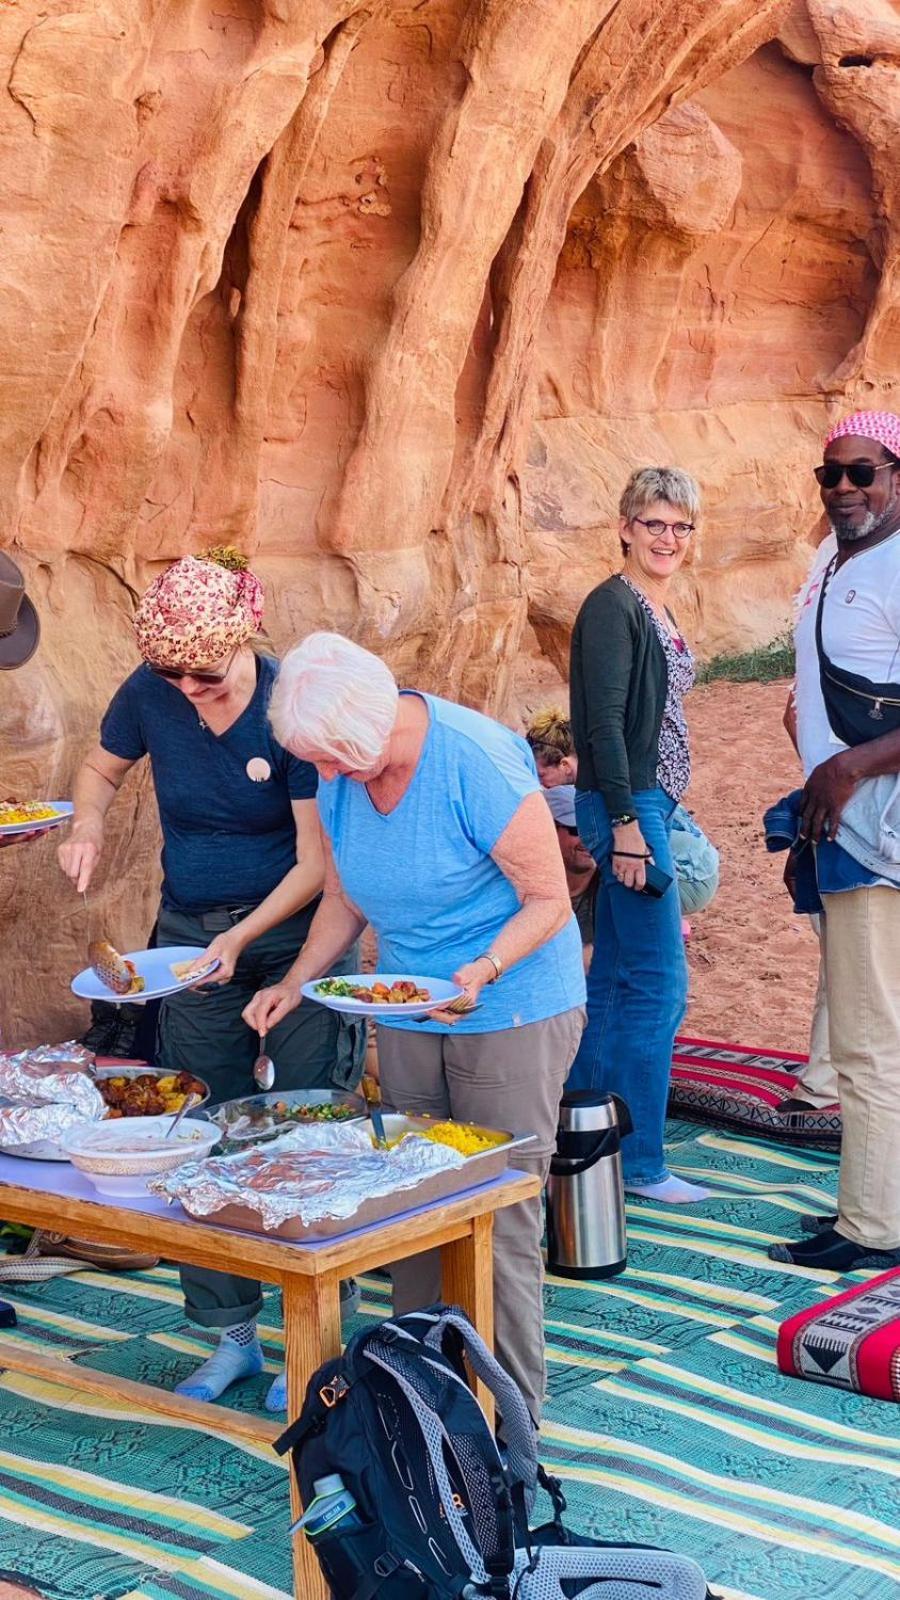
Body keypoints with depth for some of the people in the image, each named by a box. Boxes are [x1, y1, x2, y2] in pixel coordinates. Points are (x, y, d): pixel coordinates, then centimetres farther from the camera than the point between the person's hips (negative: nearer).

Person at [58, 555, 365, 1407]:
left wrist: (241, 939, -25)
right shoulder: (148, 695, -8)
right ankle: (232, 1333, 21)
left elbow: (316, 859, -17)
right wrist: (87, 825, -8)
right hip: (191, 934, 5)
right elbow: (102, 768, 13)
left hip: (293, 930, -4)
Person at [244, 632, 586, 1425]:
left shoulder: (476, 760, -22)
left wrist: (483, 971, -31)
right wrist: (295, 983, 0)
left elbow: (549, 899, -17)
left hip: (512, 1009, -6)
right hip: (406, 1013, 7)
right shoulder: (340, 779, -2)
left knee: (500, 1215, -4)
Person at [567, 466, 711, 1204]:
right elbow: (604, 722, -19)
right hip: (627, 806, -10)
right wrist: (626, 822, -22)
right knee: (659, 983, -7)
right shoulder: (613, 606, -13)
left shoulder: (657, 610, 15)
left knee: (615, 977, 13)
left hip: (650, 803, 10)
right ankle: (639, 1163, 1)